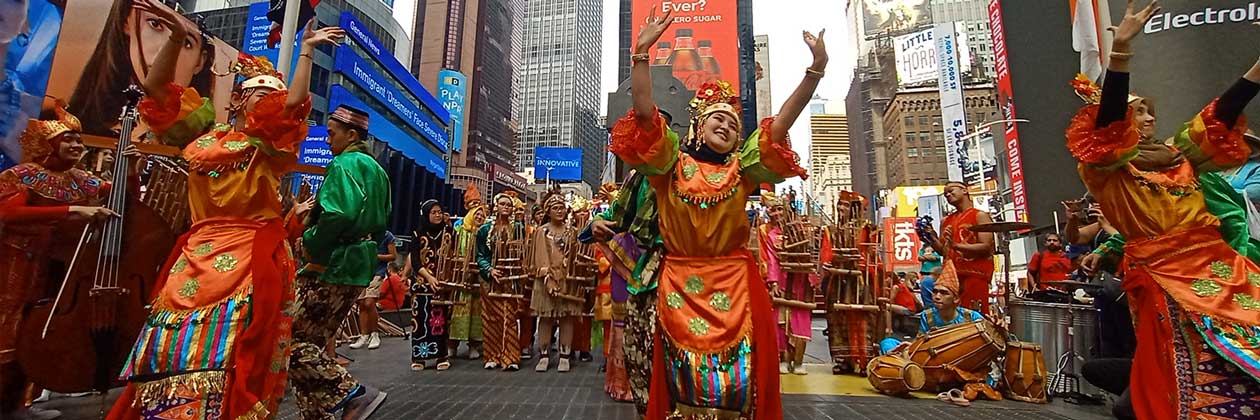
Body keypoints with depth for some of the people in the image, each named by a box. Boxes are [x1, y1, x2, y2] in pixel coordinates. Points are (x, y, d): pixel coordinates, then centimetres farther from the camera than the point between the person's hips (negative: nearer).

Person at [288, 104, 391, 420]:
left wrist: (311, 243, -10)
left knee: (293, 341, -6)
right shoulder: (374, 169, 19)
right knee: (313, 342, 14)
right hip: (357, 267, 10)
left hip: (335, 267, -10)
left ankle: (354, 394, -8)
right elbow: (380, 224, 21)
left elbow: (339, 214, -24)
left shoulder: (344, 164, -10)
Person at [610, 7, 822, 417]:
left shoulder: (742, 167, 7)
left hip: (734, 281, 2)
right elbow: (643, 110, -7)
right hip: (680, 281, -1)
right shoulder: (673, 161, 3)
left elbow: (783, 122, -1)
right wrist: (642, 51, -15)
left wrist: (816, 69, -10)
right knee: (684, 372, 7)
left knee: (739, 374, 5)